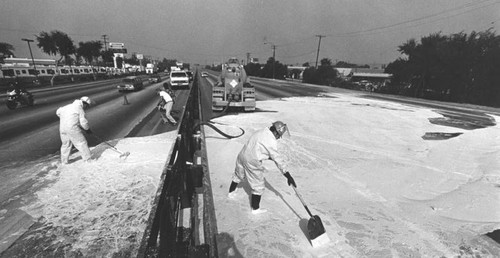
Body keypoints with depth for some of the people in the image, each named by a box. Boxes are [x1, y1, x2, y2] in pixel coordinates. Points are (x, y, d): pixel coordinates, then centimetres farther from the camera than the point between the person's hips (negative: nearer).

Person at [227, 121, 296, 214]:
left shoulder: (262, 132, 6)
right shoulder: (272, 141, -18)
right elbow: (277, 159, -15)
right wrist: (287, 175, -10)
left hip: (242, 155, 9)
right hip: (252, 162, -9)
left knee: (238, 175, 31)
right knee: (258, 185, 10)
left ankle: (231, 192, 55)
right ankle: (255, 208, 25)